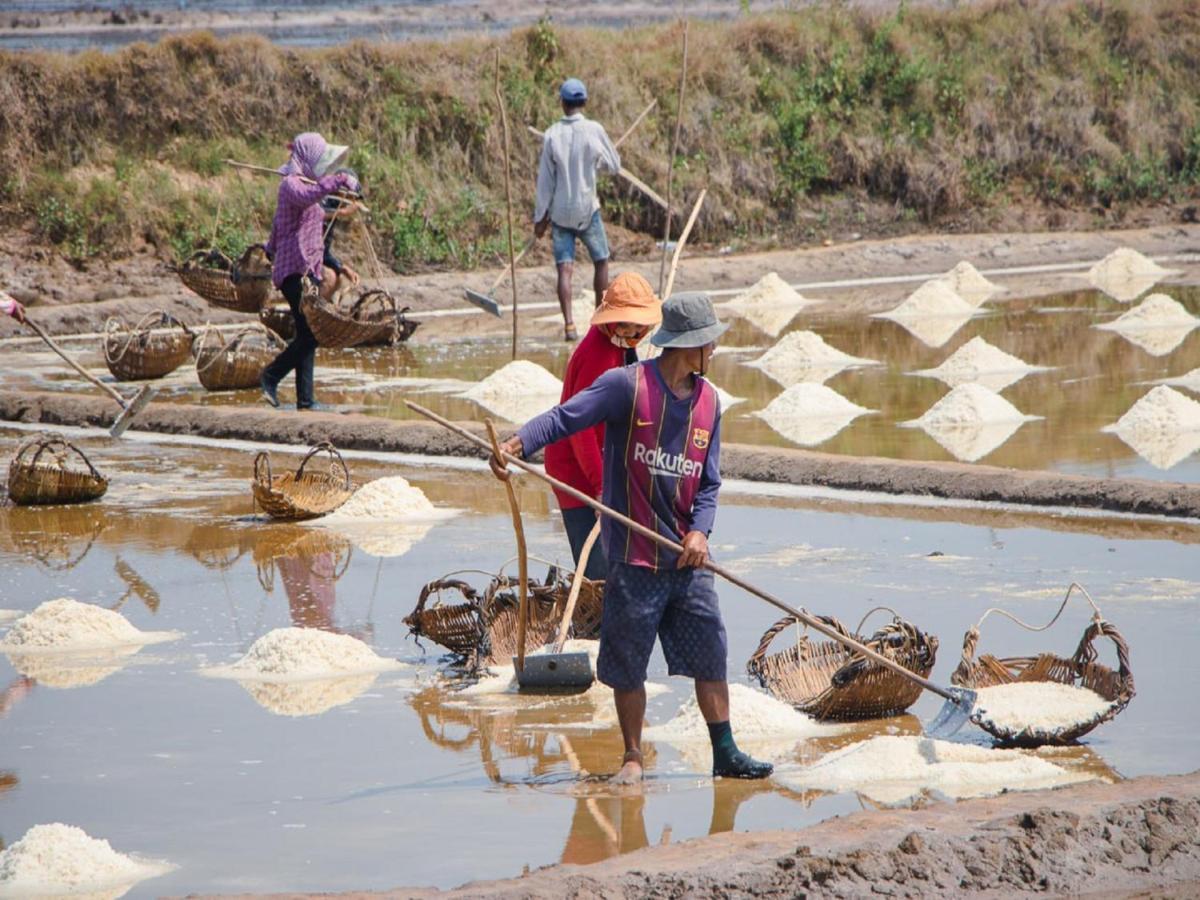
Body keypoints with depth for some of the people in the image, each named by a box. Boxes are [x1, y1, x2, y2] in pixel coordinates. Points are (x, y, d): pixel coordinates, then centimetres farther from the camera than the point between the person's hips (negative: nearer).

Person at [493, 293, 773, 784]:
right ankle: (633, 756, 17)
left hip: (687, 558, 4)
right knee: (627, 664, 4)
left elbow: (708, 481, 10)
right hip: (634, 556, -4)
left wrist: (700, 531, -8)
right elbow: (565, 418, -16)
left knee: (711, 654, 5)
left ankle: (725, 752, 15)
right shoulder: (627, 385, -9)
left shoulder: (709, 402, 8)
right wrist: (517, 443, -34)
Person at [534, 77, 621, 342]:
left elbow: (545, 179, -3)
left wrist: (540, 216, 4)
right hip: (587, 209, -1)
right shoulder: (594, 130, -8)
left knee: (565, 268, -1)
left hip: (559, 211, 1)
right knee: (601, 261, 16)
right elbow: (614, 165, 3)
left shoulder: (552, 134, -5)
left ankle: (569, 324, -13)